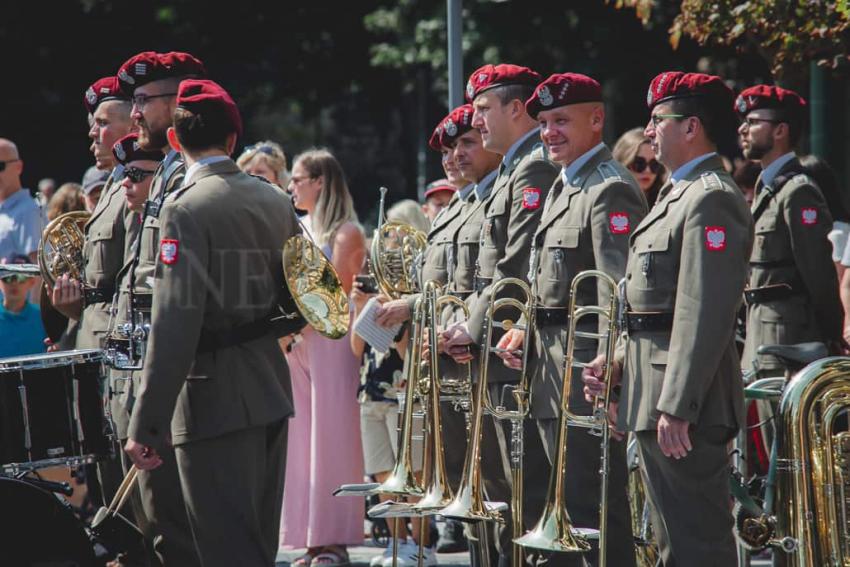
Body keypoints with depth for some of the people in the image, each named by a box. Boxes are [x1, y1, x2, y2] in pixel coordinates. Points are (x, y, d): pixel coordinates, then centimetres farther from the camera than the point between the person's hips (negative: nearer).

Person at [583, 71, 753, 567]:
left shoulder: (713, 199, -15)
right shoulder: (678, 193, 19)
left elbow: (704, 314, -22)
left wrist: (677, 407, -24)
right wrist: (619, 362, 10)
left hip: (685, 399, -11)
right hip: (654, 397, 11)